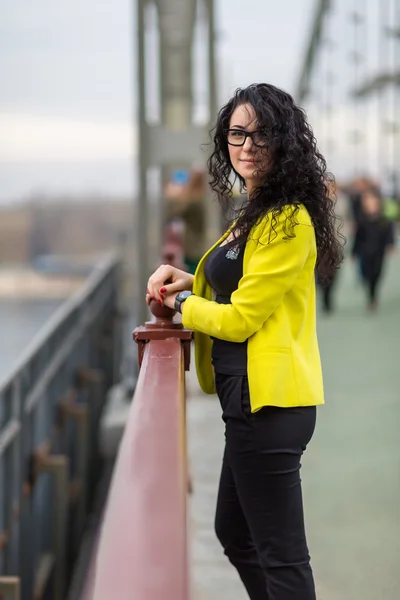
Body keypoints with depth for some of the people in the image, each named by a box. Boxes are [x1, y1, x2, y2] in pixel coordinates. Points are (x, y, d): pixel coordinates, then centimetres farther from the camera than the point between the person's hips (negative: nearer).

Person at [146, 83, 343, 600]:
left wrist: (180, 303, 1)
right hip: (252, 400, 11)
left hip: (268, 401, -11)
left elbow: (240, 318, -17)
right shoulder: (257, 213, 14)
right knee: (234, 533, 23)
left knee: (280, 554, -3)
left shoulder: (288, 223, -18)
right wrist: (190, 283, 7)